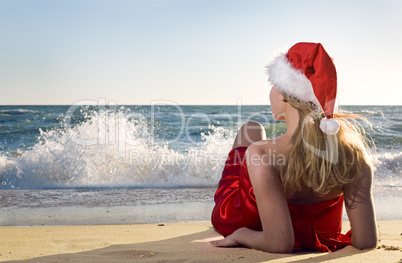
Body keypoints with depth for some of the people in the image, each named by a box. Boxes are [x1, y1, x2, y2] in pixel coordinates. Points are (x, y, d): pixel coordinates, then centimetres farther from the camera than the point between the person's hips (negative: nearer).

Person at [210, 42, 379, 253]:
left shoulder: (261, 154, -40)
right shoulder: (354, 152, -28)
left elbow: (279, 244, -39)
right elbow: (366, 241, -24)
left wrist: (240, 235, -20)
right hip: (316, 234, 3)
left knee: (252, 129, 21)